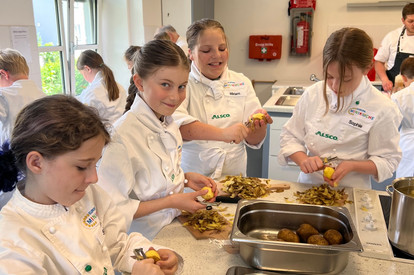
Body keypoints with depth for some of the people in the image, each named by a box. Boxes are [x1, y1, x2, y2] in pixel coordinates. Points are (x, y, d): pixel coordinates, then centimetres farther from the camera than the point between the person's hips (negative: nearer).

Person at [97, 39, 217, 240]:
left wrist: (186, 178, -2)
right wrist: (171, 201, -20)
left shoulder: (169, 124, 1)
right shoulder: (122, 136, -24)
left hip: (173, 231, 6)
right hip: (144, 239, -5)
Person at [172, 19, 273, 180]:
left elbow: (253, 141, 7)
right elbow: (177, 124, -19)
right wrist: (223, 133, -30)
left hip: (234, 175, 3)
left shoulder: (241, 83, 11)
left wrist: (258, 126, -14)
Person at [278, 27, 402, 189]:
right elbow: (290, 136, 4)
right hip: (308, 185, 3)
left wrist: (352, 166, -20)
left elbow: (387, 161, -3)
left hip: (350, 191, -2)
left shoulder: (382, 109, -10)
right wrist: (303, 159, -15)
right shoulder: (313, 94, -2)